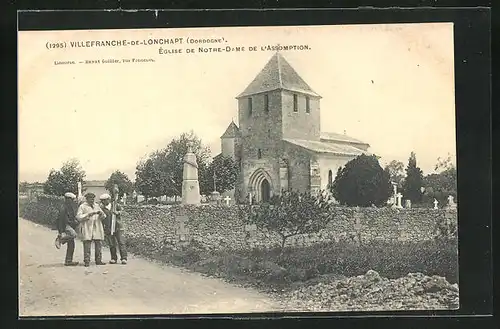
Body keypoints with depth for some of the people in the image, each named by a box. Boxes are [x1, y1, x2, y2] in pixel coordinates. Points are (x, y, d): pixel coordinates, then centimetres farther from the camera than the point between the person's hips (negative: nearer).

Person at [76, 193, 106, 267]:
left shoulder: (97, 206, 19)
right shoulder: (82, 206, 4)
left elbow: (103, 216, 19)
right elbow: (78, 217, -7)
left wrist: (101, 213, -4)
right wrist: (88, 215, -16)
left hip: (97, 228, 5)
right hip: (87, 228, -4)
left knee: (98, 244, 1)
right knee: (87, 245, -8)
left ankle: (98, 260, 8)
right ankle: (86, 261, -4)